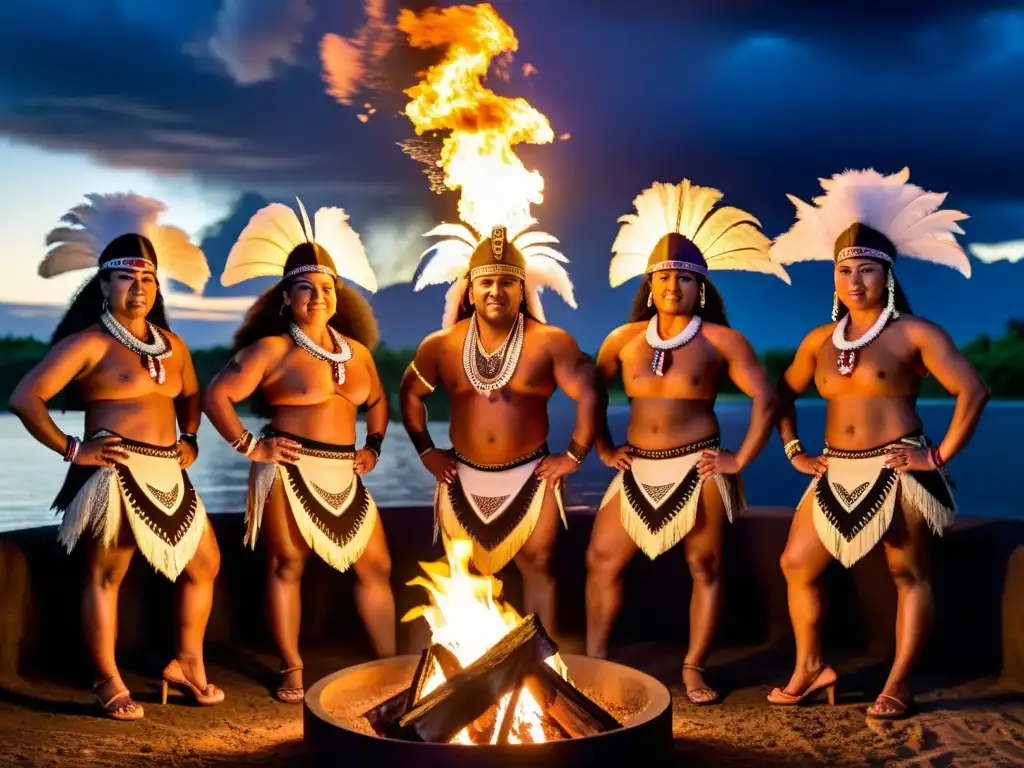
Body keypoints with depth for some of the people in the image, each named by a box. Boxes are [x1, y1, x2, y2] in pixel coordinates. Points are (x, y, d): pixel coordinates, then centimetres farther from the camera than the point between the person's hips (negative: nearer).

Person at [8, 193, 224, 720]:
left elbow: (189, 394, 31)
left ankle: (187, 663, 28)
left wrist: (190, 439, 13)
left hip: (168, 476, 8)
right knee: (105, 575, 0)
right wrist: (72, 449, -13)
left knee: (203, 564, 14)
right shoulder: (88, 343, -7)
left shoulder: (172, 344, 13)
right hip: (116, 475, -7)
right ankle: (109, 684, 12)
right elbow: (25, 398, -13)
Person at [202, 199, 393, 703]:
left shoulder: (356, 350, 11)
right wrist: (249, 447, -12)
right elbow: (216, 395, -9)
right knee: (287, 566, 2)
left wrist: (374, 446, 13)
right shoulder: (272, 349, -5)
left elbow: (377, 401, 27)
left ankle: (390, 664, 17)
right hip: (289, 473, -5)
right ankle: (292, 671, 14)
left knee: (375, 566, 7)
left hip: (342, 477, 5)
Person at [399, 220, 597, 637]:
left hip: (530, 477, -3)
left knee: (537, 567, 5)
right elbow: (410, 394, 12)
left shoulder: (550, 342, -11)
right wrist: (426, 452, 7)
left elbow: (588, 395, -10)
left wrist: (574, 456, -9)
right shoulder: (441, 345, -2)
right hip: (461, 478, 3)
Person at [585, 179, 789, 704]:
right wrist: (603, 449, 6)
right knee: (601, 559, 5)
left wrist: (741, 460, -10)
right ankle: (593, 660, 17)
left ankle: (693, 669, 17)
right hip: (637, 470, 3)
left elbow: (765, 397, -6)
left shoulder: (720, 341, -4)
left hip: (697, 470, -3)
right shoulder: (624, 339, 6)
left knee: (705, 566, 3)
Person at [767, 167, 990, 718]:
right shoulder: (820, 340, 9)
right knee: (797, 564, 7)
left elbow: (973, 390, -12)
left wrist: (942, 455, -13)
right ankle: (810, 667, 20)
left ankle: (899, 684, 11)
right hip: (836, 475, 6)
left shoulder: (914, 333, -7)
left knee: (908, 575, 2)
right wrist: (794, 451, 11)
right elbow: (784, 392, 21)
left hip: (897, 473, -6)